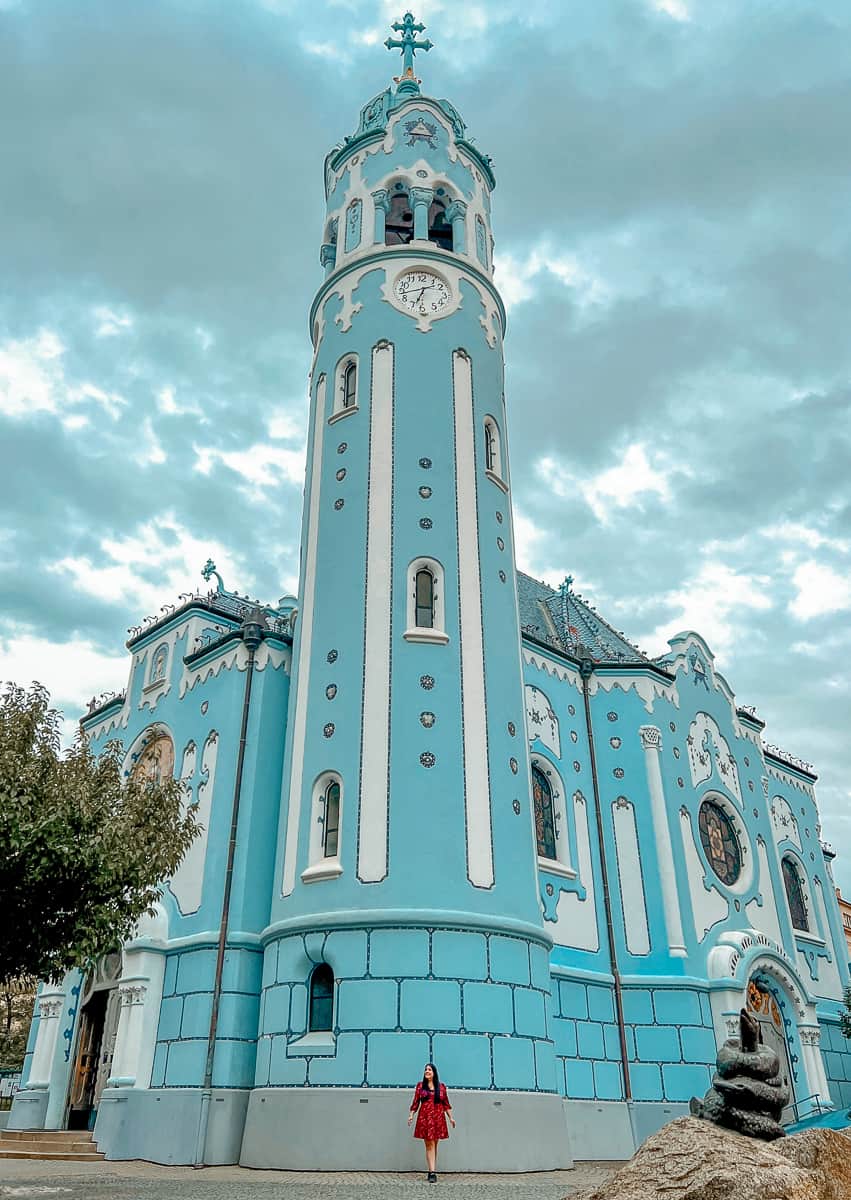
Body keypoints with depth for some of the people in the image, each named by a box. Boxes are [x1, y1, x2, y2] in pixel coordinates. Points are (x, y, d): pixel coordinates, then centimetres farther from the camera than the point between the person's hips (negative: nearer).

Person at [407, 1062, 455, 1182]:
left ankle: (431, 1171, 13)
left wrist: (451, 1117, 8)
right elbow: (415, 1102, 5)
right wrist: (411, 1115, -5)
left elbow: (446, 1104, 11)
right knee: (429, 1145, -6)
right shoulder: (420, 1086, 6)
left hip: (438, 1118, 1)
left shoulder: (441, 1087, 7)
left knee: (434, 1145, 5)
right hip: (425, 1118, -1)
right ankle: (432, 1172, -9)